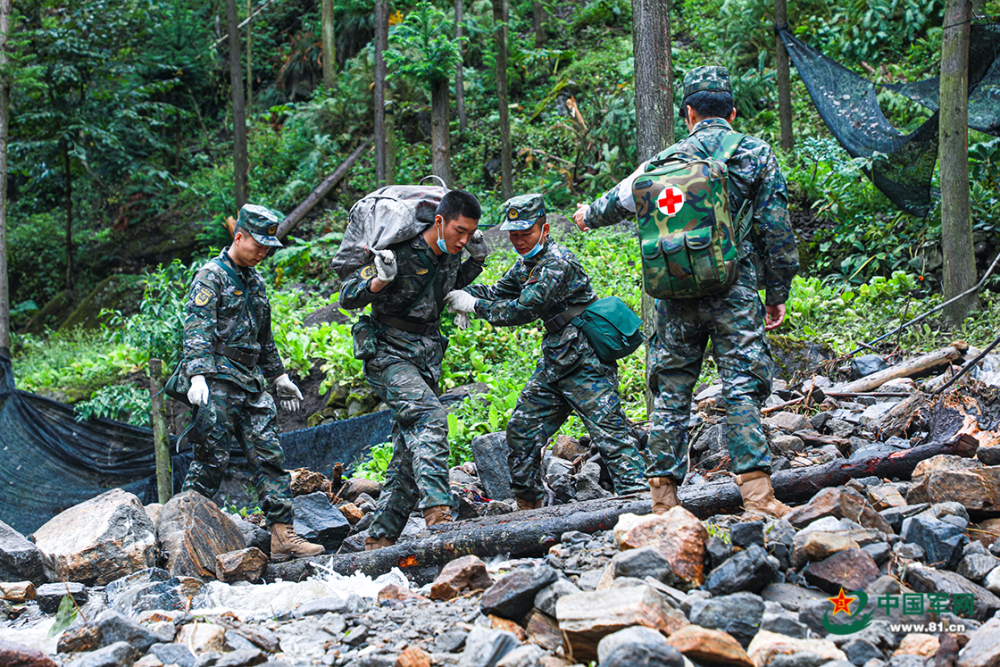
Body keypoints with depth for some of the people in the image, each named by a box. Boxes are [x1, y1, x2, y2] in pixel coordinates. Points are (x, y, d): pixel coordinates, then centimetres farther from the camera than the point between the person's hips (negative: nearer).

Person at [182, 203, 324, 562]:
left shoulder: (254, 280, 19)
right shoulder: (211, 276, -6)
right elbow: (197, 330, -17)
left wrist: (279, 375, 30)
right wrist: (197, 375, -28)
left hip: (252, 384, 8)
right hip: (218, 383, -8)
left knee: (269, 457, 1)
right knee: (211, 458, -9)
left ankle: (283, 535, -1)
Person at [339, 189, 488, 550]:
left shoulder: (448, 256, 2)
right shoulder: (402, 254, -19)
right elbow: (347, 297, -15)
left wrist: (475, 261, 8)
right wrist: (379, 281, -34)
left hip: (426, 361, 7)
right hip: (388, 355, -7)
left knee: (409, 458, 5)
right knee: (429, 416, -30)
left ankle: (380, 539, 12)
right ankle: (438, 511, -37)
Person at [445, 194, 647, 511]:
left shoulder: (558, 263, -19)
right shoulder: (527, 264, 11)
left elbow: (524, 309, -23)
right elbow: (498, 292, 20)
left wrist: (474, 305, -15)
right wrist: (459, 291, 3)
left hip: (586, 362, -10)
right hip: (555, 362, 10)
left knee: (609, 431, -15)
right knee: (522, 430, 11)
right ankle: (527, 505, 22)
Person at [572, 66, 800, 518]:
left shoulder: (667, 159, 8)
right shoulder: (756, 156, 2)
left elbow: (621, 200, 22)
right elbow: (777, 231, -1)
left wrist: (587, 217, 43)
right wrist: (778, 293, 7)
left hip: (677, 293, 2)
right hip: (735, 293, -2)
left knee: (671, 392, 9)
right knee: (743, 388, -5)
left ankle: (663, 495, 11)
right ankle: (756, 493, -15)